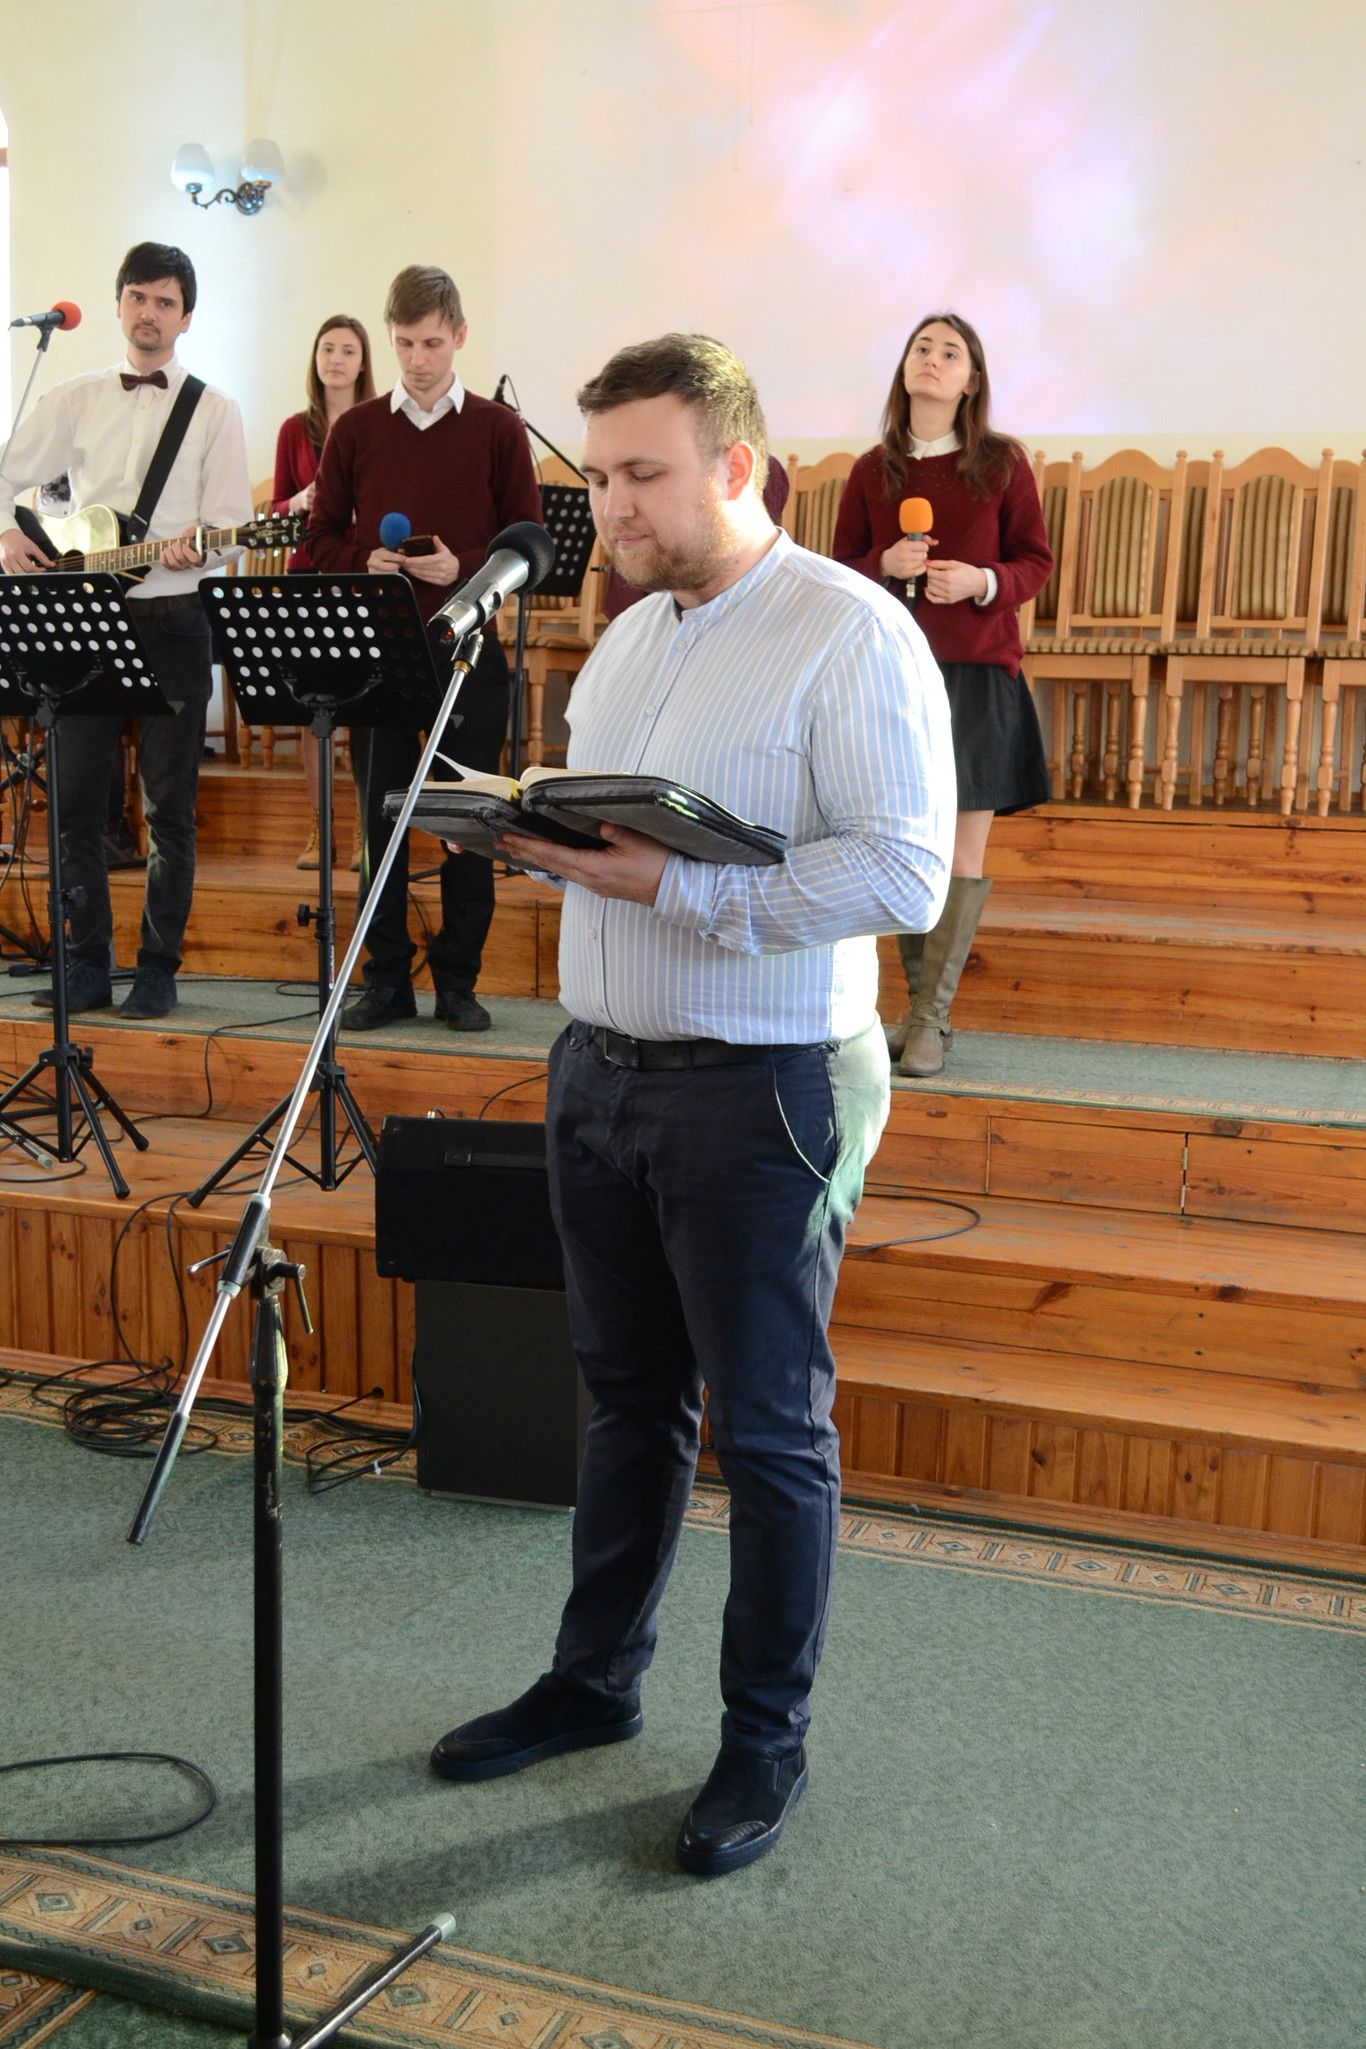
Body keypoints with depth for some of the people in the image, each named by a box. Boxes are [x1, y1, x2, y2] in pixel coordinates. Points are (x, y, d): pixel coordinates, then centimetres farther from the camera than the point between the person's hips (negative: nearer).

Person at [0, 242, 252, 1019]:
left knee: (170, 808, -1)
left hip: (173, 619, -3)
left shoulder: (214, 410, 5)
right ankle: (88, 964, 12)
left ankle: (159, 969, 8)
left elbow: (231, 520, -3)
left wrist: (196, 548, -24)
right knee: (79, 800, 3)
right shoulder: (76, 399, 13)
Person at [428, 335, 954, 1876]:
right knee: (628, 1397, 18)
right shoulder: (627, 637, 14)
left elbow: (904, 875, -21)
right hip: (602, 1064, 7)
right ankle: (594, 1681, 34)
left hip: (762, 1086, -7)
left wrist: (677, 885, -25)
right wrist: (538, 828, -2)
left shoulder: (852, 634, -12)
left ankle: (766, 1740, 23)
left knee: (768, 1429, 5)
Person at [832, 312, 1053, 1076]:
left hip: (978, 675, -2)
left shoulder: (1003, 463, 2)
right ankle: (922, 1004, 16)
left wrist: (983, 582, -15)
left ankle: (931, 1018, 4)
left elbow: (1038, 560, 5)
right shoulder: (873, 470, 7)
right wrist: (885, 564, -10)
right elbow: (841, 568, 11)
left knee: (965, 851, -2)